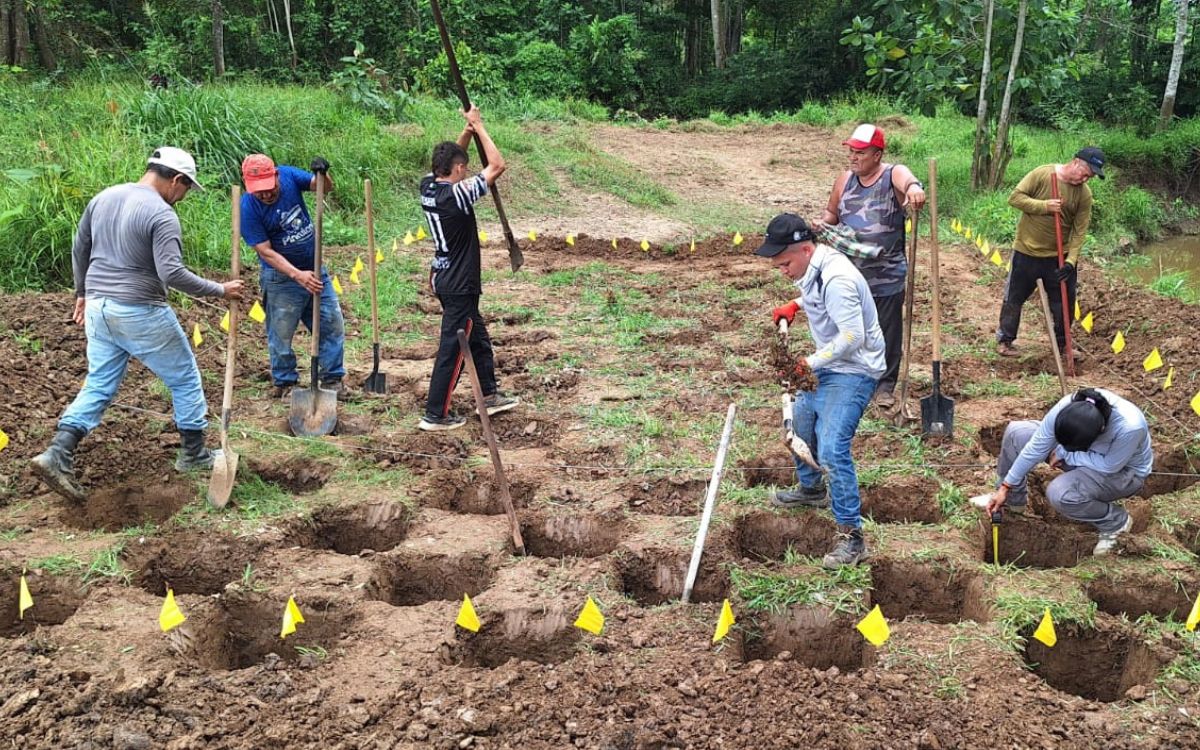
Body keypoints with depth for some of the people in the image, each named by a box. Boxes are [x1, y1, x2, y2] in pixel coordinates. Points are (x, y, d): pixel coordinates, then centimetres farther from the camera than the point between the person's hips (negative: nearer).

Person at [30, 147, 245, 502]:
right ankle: (194, 455, 20)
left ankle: (57, 456, 3)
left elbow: (79, 251, 16)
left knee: (98, 385, 14)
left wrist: (83, 293, 28)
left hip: (98, 309, 7)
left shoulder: (103, 198, 8)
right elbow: (172, 273, -26)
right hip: (140, 313, -7)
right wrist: (219, 290, -16)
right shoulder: (161, 214, -17)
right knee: (185, 379, 11)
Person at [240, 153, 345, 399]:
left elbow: (325, 188, -5)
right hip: (282, 275, -4)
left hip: (314, 268, 5)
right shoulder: (249, 208, -22)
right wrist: (298, 275, -32)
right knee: (281, 333, 5)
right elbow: (265, 251, -23)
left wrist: (322, 174, -29)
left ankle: (332, 378, 18)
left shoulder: (289, 175, -11)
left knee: (332, 324, 7)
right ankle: (284, 381, 24)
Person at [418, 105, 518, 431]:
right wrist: (478, 126, -11)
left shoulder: (428, 186, -1)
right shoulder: (456, 195, -24)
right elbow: (497, 165, -18)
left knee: (478, 337, 22)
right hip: (460, 285, -9)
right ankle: (435, 414, 8)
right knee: (453, 348, 0)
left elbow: (450, 158, 19)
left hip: (443, 278, 9)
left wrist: (467, 131, 5)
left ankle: (489, 394, 35)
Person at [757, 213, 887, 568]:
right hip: (828, 365, 11)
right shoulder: (812, 267, 1)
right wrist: (795, 305, 9)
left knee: (831, 449, -19)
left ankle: (851, 536, -13)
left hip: (853, 370, -11)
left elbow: (852, 337, -30)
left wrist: (809, 363, -24)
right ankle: (811, 489, 50)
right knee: (799, 423, 26)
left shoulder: (836, 279, -30)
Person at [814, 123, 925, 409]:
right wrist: (822, 222, -6)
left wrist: (914, 187, -61)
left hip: (887, 276, -4)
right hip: (849, 274, 4)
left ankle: (885, 384, 23)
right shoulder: (844, 180, 3)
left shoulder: (894, 174, -11)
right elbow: (832, 213, 18)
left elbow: (908, 180, -36)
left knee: (887, 331, 8)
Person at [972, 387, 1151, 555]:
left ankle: (1116, 521, -3)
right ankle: (1013, 498, 16)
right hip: (1091, 452, 5)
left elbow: (1110, 465, -26)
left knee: (1059, 492, -31)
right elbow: (1036, 447, -18)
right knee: (1016, 432, -7)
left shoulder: (1130, 427, -43)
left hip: (1123, 471, -5)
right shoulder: (1065, 407, -30)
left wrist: (1063, 453, -20)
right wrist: (1005, 487, -14)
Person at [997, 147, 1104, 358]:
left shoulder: (1084, 194, -5)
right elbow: (1015, 197, -15)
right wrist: (1044, 206, -27)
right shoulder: (1042, 174, -14)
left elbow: (1080, 231, -6)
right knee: (1014, 298, 7)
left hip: (1059, 256, 3)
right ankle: (1005, 340, 23)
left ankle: (1062, 342, 30)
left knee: (1064, 301, 11)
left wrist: (1070, 261, -17)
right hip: (1027, 252, -3)